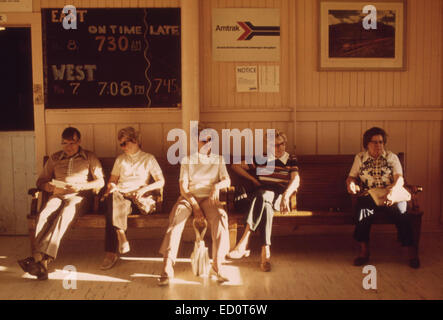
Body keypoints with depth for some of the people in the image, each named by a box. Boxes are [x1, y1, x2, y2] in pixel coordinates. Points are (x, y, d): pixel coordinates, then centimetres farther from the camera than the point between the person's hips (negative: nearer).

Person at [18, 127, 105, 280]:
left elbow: (100, 181, 6)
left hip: (79, 196, -2)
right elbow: (41, 181, 18)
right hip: (58, 195, 3)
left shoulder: (89, 157, 13)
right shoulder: (54, 158, 20)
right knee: (44, 215, -32)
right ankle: (42, 261, -43)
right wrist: (52, 188, -5)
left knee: (65, 213, -36)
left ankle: (39, 256, -45)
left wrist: (81, 186, -10)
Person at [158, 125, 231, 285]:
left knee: (220, 217, -34)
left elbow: (227, 181, 5)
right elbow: (183, 187, 2)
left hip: (209, 198, 1)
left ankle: (217, 266, -31)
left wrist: (217, 185, -20)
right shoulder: (187, 160, 13)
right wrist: (195, 207, -13)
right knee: (176, 217, -33)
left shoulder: (219, 160, 19)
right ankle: (167, 268, -37)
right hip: (189, 197, 0)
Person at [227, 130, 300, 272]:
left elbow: (295, 180, -7)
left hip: (279, 197, -2)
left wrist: (286, 195, -26)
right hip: (261, 195, 2)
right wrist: (253, 179, 7)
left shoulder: (291, 160, 11)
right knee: (265, 205, -38)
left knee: (261, 196, -38)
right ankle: (265, 251, -48)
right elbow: (236, 166, 18)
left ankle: (243, 243, -46)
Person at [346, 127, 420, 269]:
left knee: (401, 213, -30)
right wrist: (351, 183, -13)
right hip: (368, 196, 0)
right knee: (362, 209, -32)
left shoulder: (392, 157, 11)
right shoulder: (360, 158, 15)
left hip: (391, 196, 0)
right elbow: (351, 177, 14)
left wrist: (392, 190, -23)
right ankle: (364, 251, -21)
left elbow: (400, 179, -1)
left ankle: (412, 253, -21)